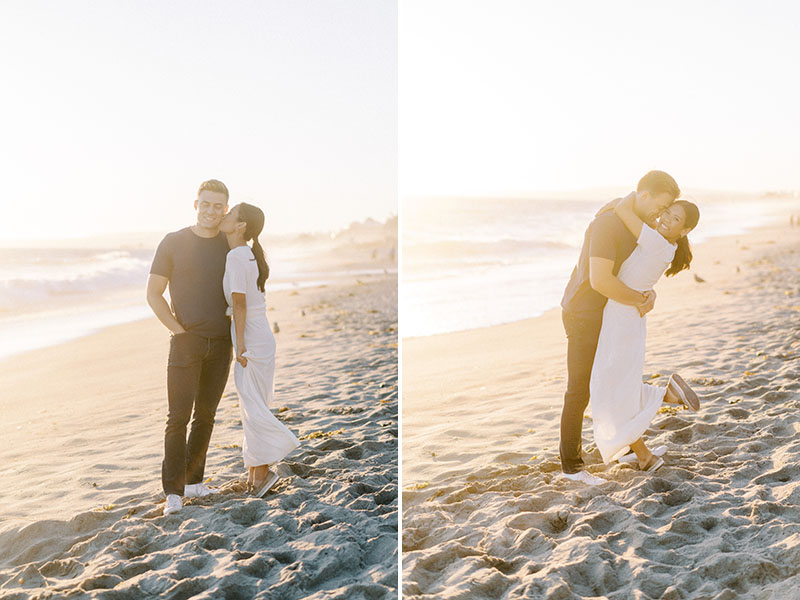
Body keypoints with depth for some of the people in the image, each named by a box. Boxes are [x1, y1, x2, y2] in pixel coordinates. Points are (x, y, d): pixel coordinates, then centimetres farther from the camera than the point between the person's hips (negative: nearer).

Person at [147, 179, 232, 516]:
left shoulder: (231, 246, 6)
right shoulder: (173, 243, -2)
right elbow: (153, 293, -1)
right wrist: (179, 330, -7)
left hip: (221, 343, 3)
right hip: (186, 341, -3)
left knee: (205, 415, 10)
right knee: (179, 416, -8)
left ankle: (193, 481, 20)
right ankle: (173, 492, -5)